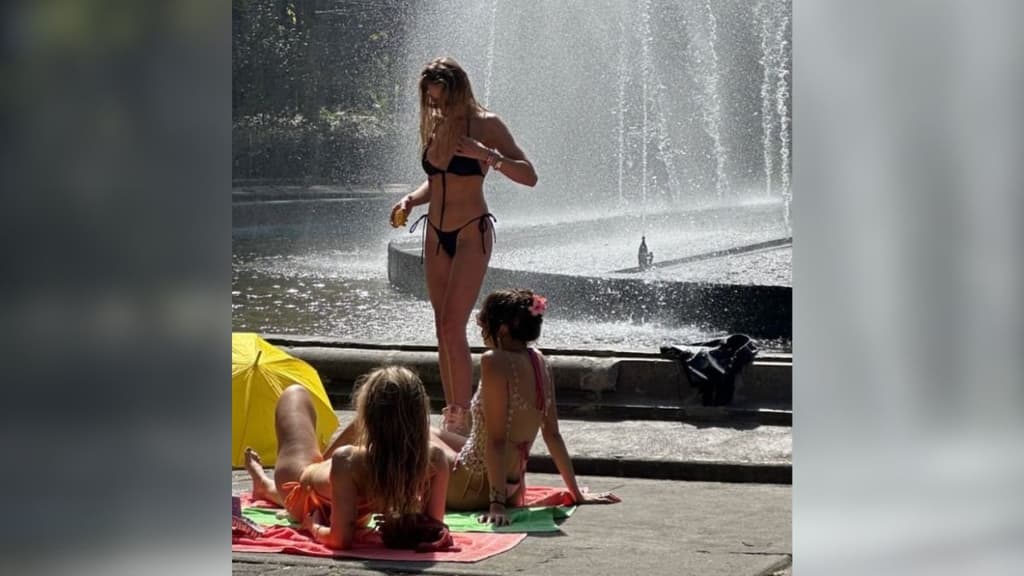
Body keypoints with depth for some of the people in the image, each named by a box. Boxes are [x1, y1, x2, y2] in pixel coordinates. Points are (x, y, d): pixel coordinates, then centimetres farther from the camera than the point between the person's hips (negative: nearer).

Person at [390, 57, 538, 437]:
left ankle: (462, 418, -11)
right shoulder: (435, 126, 9)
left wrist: (487, 155, -26)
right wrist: (410, 200, 2)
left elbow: (529, 176, -12)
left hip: (471, 234, -7)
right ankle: (451, 416, 10)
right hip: (436, 234, 7)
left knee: (453, 327, -15)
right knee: (443, 330, 6)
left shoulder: (484, 124, -9)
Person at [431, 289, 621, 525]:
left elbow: (497, 439, -24)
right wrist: (577, 494, 14)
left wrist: (497, 503, -23)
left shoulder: (494, 362, -22)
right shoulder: (538, 362, 1)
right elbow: (552, 434, 7)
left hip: (474, 489, -8)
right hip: (513, 486, 8)